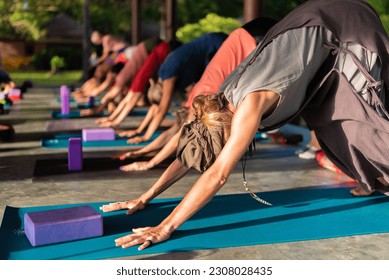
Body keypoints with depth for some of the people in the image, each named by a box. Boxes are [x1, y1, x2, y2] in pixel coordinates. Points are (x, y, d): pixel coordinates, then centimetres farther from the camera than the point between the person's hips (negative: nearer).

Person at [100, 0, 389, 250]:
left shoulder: (250, 104, -34)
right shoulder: (222, 100, -10)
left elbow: (217, 175, -39)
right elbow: (186, 154, -1)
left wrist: (165, 228, -39)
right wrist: (145, 198, -5)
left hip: (343, 27, -6)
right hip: (312, 27, 6)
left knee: (363, 114, 3)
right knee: (330, 120, 11)